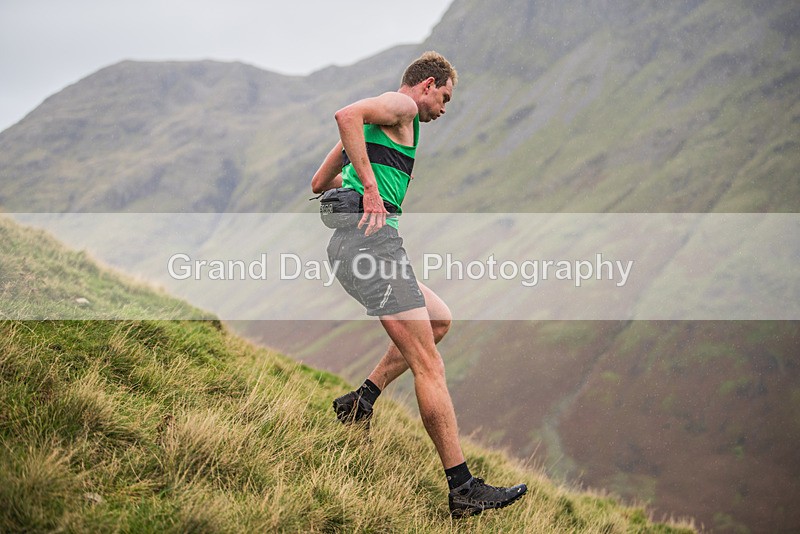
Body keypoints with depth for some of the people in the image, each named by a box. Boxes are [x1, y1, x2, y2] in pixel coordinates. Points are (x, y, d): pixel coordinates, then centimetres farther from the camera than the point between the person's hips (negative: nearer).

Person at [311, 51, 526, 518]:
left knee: (440, 320, 23)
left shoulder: (376, 126, 29)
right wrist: (371, 189, -21)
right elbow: (347, 115, -21)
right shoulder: (403, 105, 0)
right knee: (429, 366, -11)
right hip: (372, 239, -10)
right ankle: (462, 489, -13)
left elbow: (319, 183, 30)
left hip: (350, 245, 10)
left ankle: (360, 402, 14)